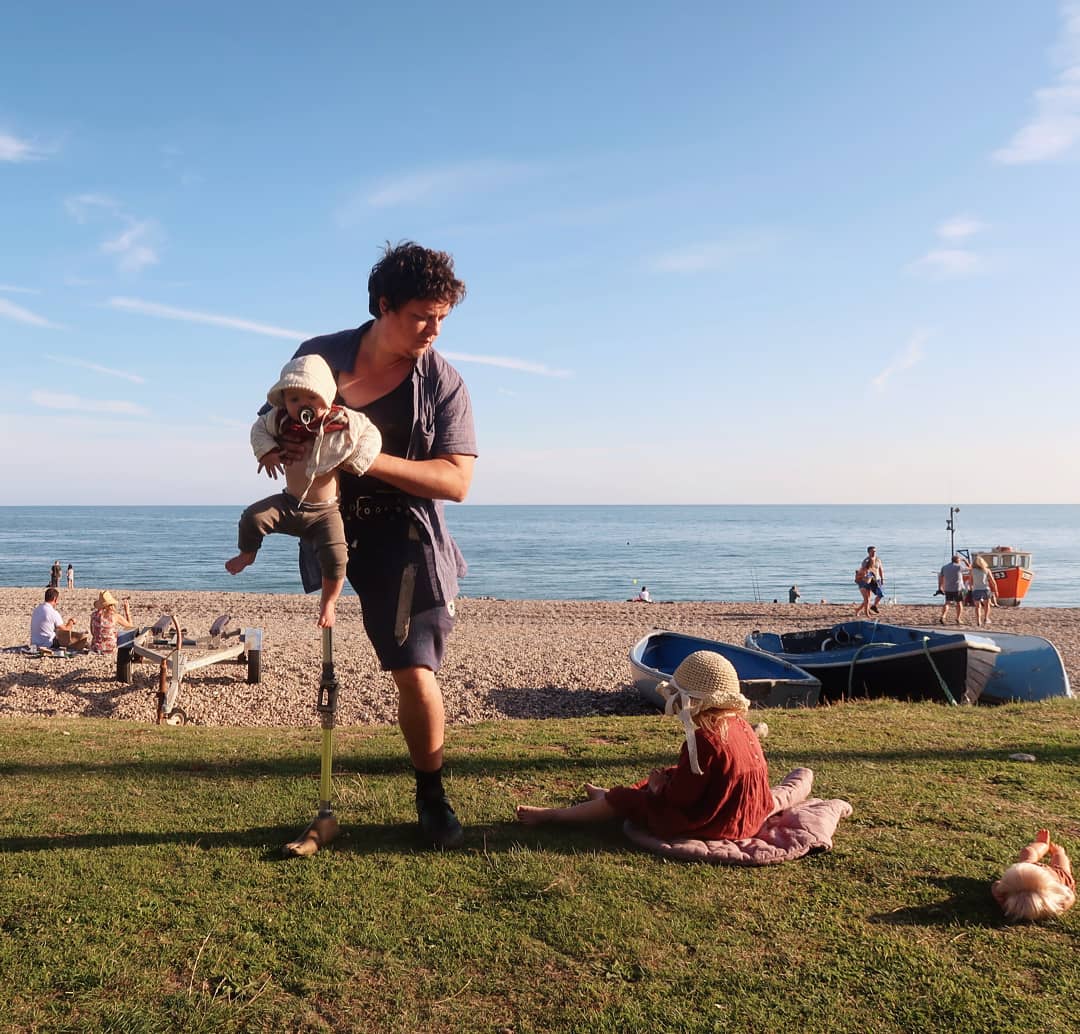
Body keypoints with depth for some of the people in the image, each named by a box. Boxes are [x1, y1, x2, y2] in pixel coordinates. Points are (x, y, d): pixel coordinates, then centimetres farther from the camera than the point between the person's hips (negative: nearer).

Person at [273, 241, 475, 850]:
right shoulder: (321, 356, 0)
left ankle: (432, 796, 13)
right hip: (331, 525, 4)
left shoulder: (444, 383, -7)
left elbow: (456, 481, -16)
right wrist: (279, 445, -13)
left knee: (416, 673, -7)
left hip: (405, 536, -3)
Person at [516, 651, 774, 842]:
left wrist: (658, 786, -3)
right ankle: (606, 795, 49)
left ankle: (550, 815, 17)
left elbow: (679, 794, -23)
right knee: (667, 776, 27)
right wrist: (666, 780, 9)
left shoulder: (704, 740, -27)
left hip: (707, 824, -9)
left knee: (624, 800, 3)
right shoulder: (739, 724, 2)